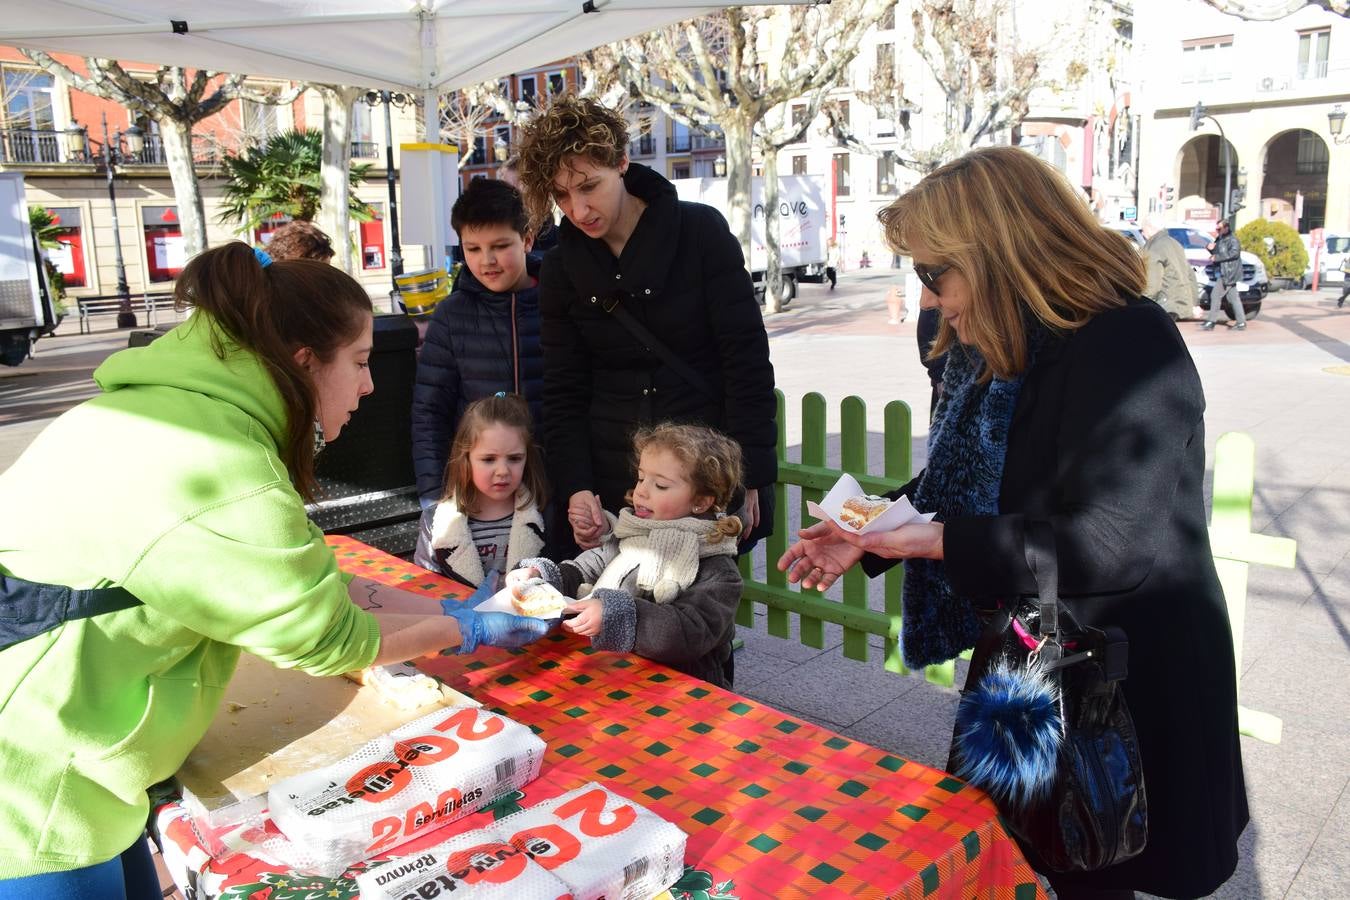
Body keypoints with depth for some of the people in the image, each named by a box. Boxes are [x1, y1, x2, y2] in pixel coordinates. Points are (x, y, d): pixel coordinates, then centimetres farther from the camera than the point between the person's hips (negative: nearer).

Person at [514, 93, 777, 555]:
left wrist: (749, 478, -11)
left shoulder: (701, 231, -6)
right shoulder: (561, 267, 4)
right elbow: (563, 392, 4)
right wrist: (576, 489, -9)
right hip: (613, 484, 2)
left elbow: (747, 359, -8)